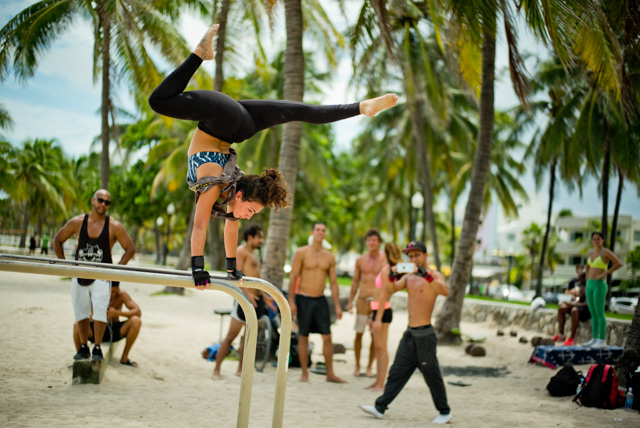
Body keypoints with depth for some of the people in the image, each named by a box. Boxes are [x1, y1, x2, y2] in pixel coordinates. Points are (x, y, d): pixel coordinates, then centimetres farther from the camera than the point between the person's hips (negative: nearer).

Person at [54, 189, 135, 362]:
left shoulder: (114, 226, -4)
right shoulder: (77, 222, 2)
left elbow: (130, 249, 1)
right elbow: (57, 240, 13)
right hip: (79, 275, 3)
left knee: (99, 310, -14)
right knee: (81, 311, 9)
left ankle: (97, 348, -6)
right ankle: (83, 347, 22)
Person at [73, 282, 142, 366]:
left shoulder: (122, 295, -12)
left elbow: (138, 312, -20)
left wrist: (117, 313, -33)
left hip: (115, 331, 1)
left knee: (136, 321, -25)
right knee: (77, 325, -32)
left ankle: (124, 357, -11)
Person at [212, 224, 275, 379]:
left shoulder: (254, 256, 22)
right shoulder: (241, 251, -5)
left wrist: (265, 297, 20)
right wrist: (247, 293, -27)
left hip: (256, 299, 9)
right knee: (231, 335, -8)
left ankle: (240, 369, 15)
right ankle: (216, 370, -4)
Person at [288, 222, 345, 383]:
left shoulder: (329, 257, 7)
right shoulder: (301, 253, -3)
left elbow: (333, 282, 10)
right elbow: (293, 277, -5)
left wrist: (337, 306, 5)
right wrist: (291, 301, -12)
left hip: (320, 300, 3)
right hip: (303, 299, -3)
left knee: (327, 337, 0)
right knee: (303, 337, 3)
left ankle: (330, 373, 7)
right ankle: (305, 373, 12)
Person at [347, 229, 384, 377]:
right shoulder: (360, 260, 9)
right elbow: (355, 282, 14)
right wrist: (350, 301, 10)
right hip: (362, 300, 2)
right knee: (359, 333, 1)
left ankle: (370, 366, 14)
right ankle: (357, 365, 15)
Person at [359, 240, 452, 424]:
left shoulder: (435, 276, -6)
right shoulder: (408, 277, 14)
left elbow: (445, 291, -27)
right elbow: (392, 289, 0)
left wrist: (425, 274, -38)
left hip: (425, 335, -6)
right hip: (409, 333, 6)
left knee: (432, 375, 2)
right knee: (397, 372, 7)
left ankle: (445, 412, 14)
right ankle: (380, 407, 10)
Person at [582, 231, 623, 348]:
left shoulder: (606, 252, -10)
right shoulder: (591, 252, 13)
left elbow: (619, 264, -22)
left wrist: (604, 274, -20)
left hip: (599, 285, -8)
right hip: (590, 286, 8)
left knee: (599, 314, -7)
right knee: (593, 314, 9)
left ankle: (602, 341, -2)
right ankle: (595, 339, 15)